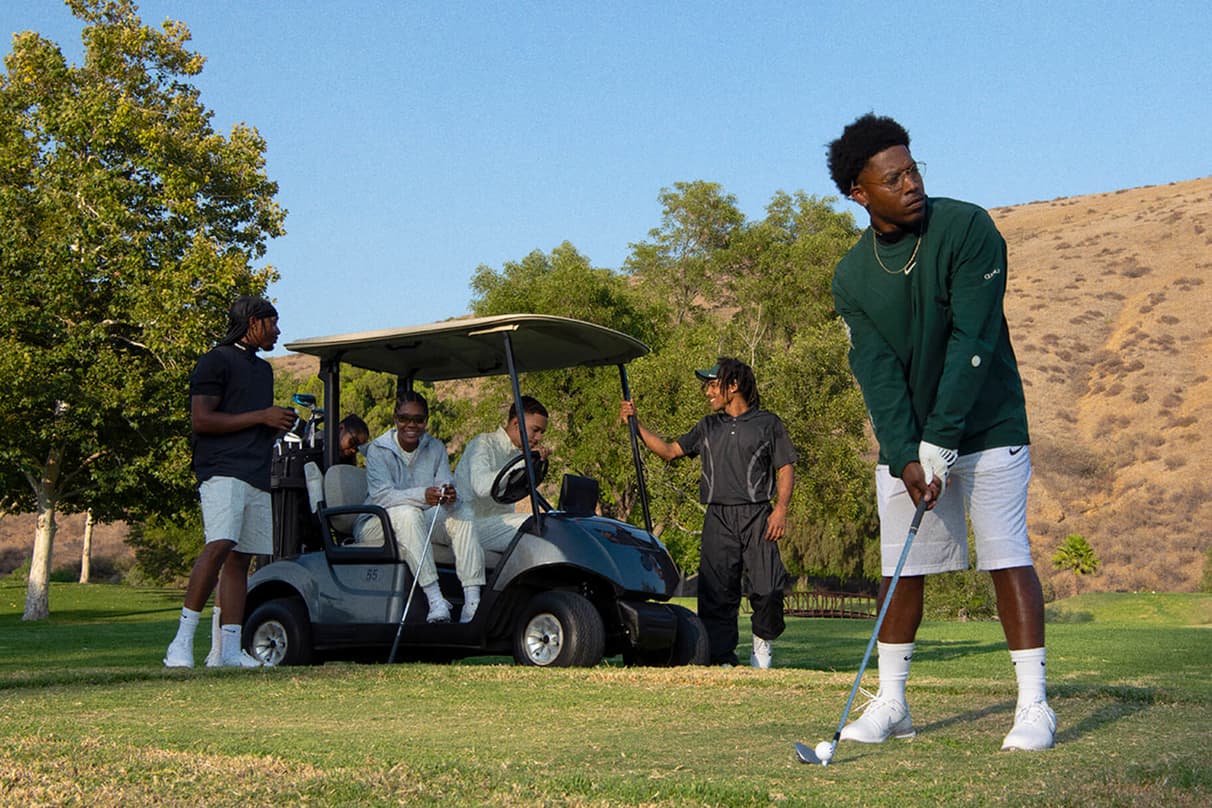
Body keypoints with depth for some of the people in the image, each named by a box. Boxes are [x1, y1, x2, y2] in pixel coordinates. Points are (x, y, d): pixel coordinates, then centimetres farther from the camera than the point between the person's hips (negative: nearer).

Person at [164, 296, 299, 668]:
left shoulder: (263, 369, 28)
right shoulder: (216, 361, 1)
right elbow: (201, 420, -9)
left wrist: (279, 424, 14)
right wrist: (261, 417, -8)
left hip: (257, 475, 8)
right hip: (223, 469, -8)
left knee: (240, 558, 2)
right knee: (220, 546, -23)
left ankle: (229, 649, 1)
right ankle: (182, 640, -19)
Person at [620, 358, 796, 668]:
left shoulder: (767, 423, 8)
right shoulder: (708, 427, 20)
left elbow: (785, 468, 6)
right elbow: (669, 451, 16)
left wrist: (781, 508, -8)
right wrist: (636, 424, 8)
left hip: (757, 516, -3)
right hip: (718, 517, 3)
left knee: (767, 589, -13)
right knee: (716, 592, -3)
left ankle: (763, 638, 14)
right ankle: (722, 658, 4)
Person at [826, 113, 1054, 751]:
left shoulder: (967, 229, -14)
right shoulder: (852, 277, -2)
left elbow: (971, 341, -19)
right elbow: (876, 371, -8)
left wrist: (940, 440, -22)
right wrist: (906, 458, -19)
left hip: (985, 428, -3)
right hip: (904, 444, 3)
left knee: (1007, 555, -7)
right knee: (903, 568, 5)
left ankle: (1034, 705, -3)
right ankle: (890, 704, 15)